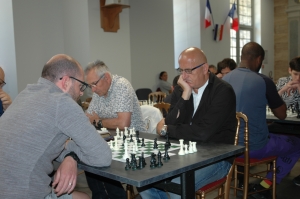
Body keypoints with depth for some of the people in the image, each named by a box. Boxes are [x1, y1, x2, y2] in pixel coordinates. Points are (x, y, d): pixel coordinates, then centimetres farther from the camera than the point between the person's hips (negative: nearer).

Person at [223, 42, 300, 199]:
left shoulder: (225, 79, 1)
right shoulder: (263, 81, -14)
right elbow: (282, 115, -3)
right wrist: (272, 97, 11)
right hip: (254, 146, -6)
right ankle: (265, 185, 12)